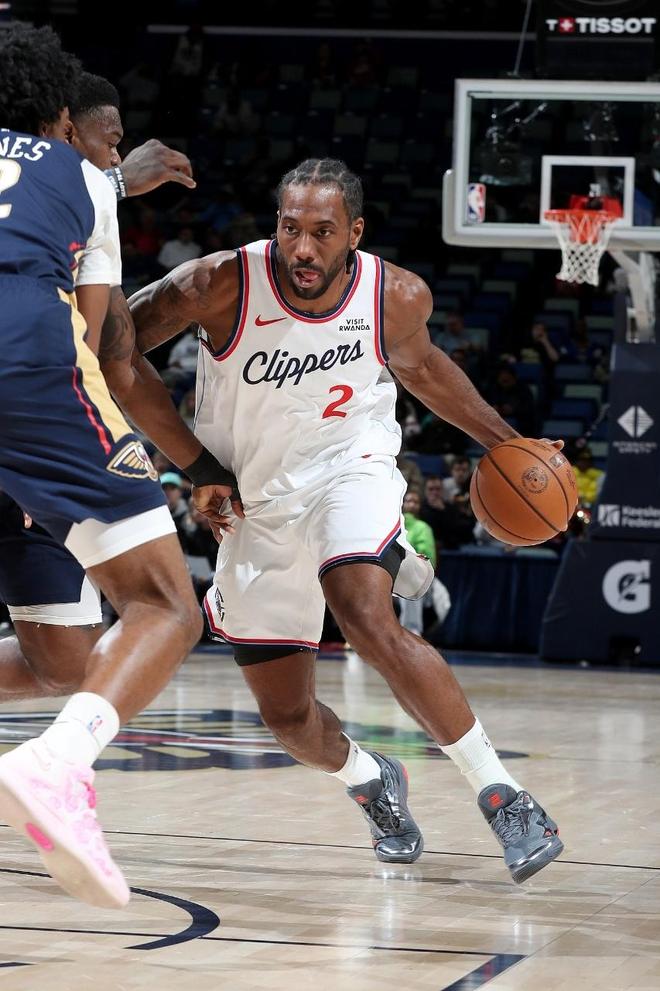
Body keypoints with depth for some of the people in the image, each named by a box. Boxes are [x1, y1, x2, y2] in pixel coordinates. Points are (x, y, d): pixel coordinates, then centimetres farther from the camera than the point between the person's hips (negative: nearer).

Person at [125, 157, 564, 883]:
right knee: (286, 717, 5)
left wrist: (506, 442, 9)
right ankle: (370, 782, 40)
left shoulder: (398, 297, -15)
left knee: (370, 624, -32)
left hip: (348, 469, -1)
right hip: (255, 500, 1)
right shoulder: (220, 286, -23)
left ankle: (500, 794, -23)